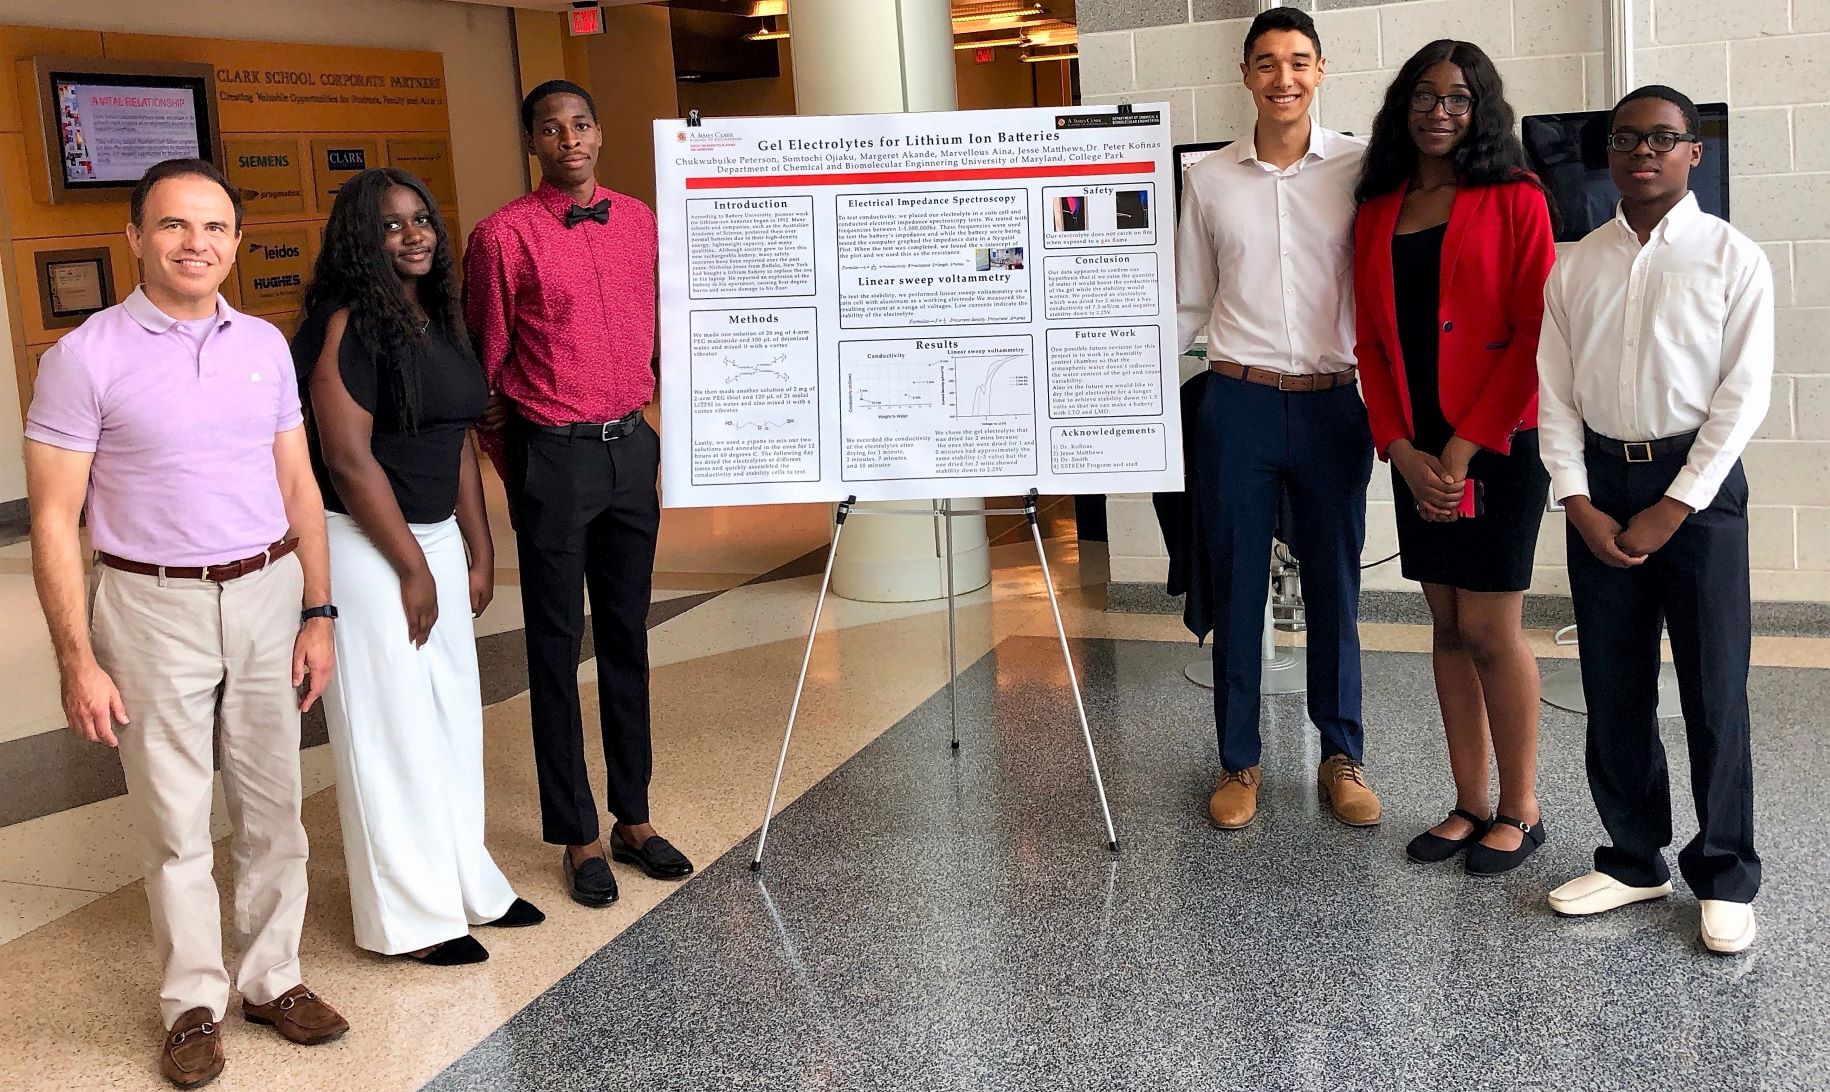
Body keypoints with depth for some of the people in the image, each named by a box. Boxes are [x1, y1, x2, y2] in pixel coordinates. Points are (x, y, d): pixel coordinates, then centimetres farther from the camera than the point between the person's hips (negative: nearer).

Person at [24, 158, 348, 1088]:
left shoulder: (265, 345, 6)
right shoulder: (86, 357, -7)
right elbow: (53, 520, -7)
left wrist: (317, 613, 6)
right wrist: (78, 663, -11)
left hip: (268, 596, 4)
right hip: (154, 606, -3)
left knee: (273, 804, 11)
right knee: (174, 820, 5)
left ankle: (272, 977, 27)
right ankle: (193, 1001, 21)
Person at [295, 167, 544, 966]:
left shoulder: (436, 320, 11)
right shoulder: (348, 325, -14)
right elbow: (348, 459, -19)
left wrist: (477, 552, 12)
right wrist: (413, 568, -15)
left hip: (436, 539, 8)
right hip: (369, 548, -8)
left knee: (451, 714, 15)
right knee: (391, 721, 1)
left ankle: (463, 883, 30)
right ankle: (413, 914, 13)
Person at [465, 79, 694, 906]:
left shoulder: (639, 221, 7)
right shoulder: (504, 234, -8)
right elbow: (486, 366, -2)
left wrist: (649, 429, 10)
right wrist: (519, 470, 1)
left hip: (631, 445, 5)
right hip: (553, 455, -5)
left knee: (627, 638, 13)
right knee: (557, 648, 4)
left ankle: (634, 817, 25)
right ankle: (577, 836, 15)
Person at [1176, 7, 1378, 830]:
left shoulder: (1361, 168, 0)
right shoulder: (1208, 180, 5)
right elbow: (1189, 305, 10)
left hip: (1333, 406, -1)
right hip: (1238, 404, 1)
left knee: (1335, 586, 9)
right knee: (1236, 587, 7)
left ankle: (1342, 756, 23)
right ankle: (1239, 761, 21)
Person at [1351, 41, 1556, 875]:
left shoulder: (1515, 201, -2)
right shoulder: (1376, 215, 12)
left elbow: (1534, 336, -9)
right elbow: (1371, 343, 9)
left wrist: (1464, 449, -14)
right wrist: (1402, 450, -5)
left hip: (1497, 443, -4)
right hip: (1417, 452, 5)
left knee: (1490, 630, -3)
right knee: (1448, 626, 8)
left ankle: (1520, 810, 11)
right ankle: (1470, 804, 17)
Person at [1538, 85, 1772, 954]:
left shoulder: (1733, 260, -1)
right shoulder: (1575, 268, 8)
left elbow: (1743, 395, -6)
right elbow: (1555, 393, 5)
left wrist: (1672, 510, -11)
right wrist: (1580, 504, -6)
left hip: (1698, 479, -3)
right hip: (1600, 483, 3)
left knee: (1714, 688, 0)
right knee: (1612, 687, 8)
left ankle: (1725, 876, 13)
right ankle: (1634, 859, 21)